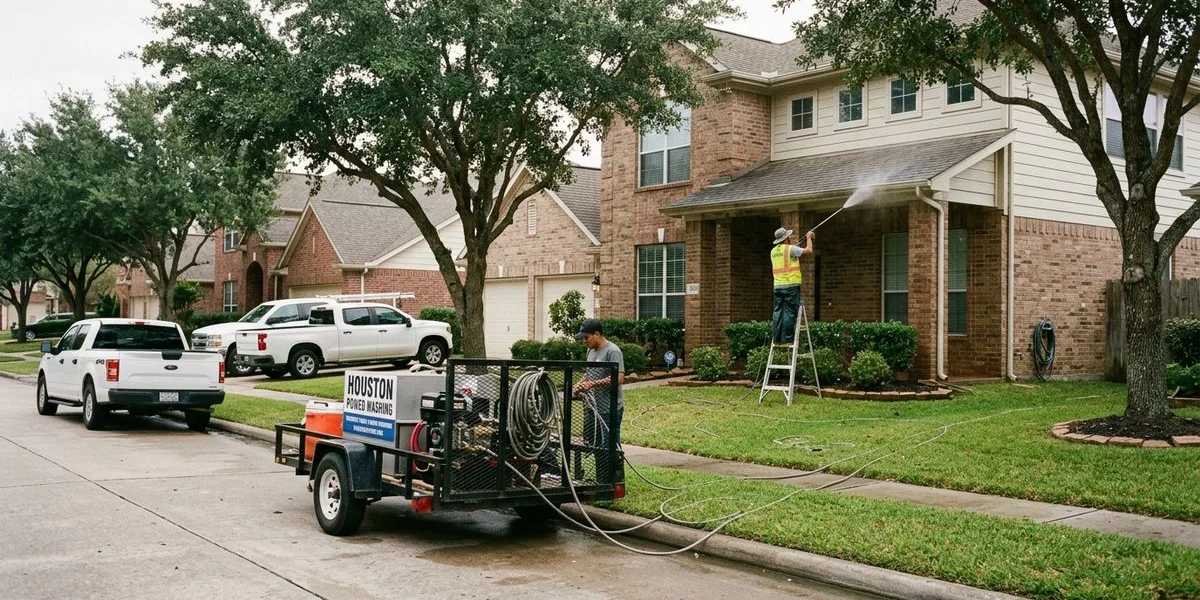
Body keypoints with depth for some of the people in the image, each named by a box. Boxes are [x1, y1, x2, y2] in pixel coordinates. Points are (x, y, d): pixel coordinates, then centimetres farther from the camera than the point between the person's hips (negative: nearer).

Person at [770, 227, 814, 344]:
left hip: (777, 286, 6)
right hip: (791, 285, -6)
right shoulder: (790, 249, -8)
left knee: (777, 311, 6)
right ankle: (787, 338, -5)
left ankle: (776, 338, 5)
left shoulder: (773, 251, 13)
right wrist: (809, 238, 9)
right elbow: (808, 250, -6)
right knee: (790, 312, -3)